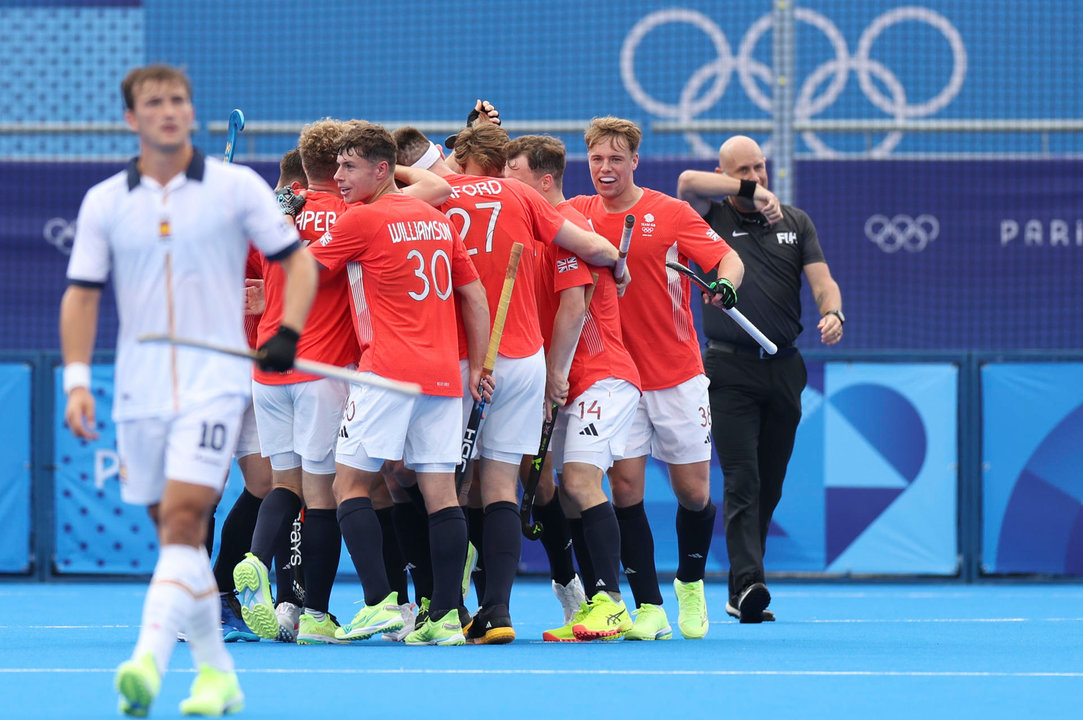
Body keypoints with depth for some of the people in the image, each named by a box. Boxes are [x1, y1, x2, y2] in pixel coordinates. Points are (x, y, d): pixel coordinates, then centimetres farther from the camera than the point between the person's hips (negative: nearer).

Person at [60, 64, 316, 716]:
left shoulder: (237, 187, 0)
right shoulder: (104, 202, 6)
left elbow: (299, 262, 4)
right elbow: (82, 294, 8)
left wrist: (289, 333, -12)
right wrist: (78, 381, -3)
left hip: (215, 381, -3)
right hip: (140, 388, 3)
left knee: (182, 517, -18)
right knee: (180, 534, 7)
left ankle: (148, 662, -28)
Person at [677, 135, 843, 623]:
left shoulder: (795, 222, 12)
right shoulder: (711, 218, 2)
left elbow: (822, 281, 5)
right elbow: (688, 182, -18)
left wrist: (832, 313, -16)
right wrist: (752, 193, -18)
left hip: (784, 368, 4)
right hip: (731, 371, -4)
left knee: (769, 486, 7)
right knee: (741, 480, -15)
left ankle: (743, 592, 14)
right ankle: (748, 583, -24)